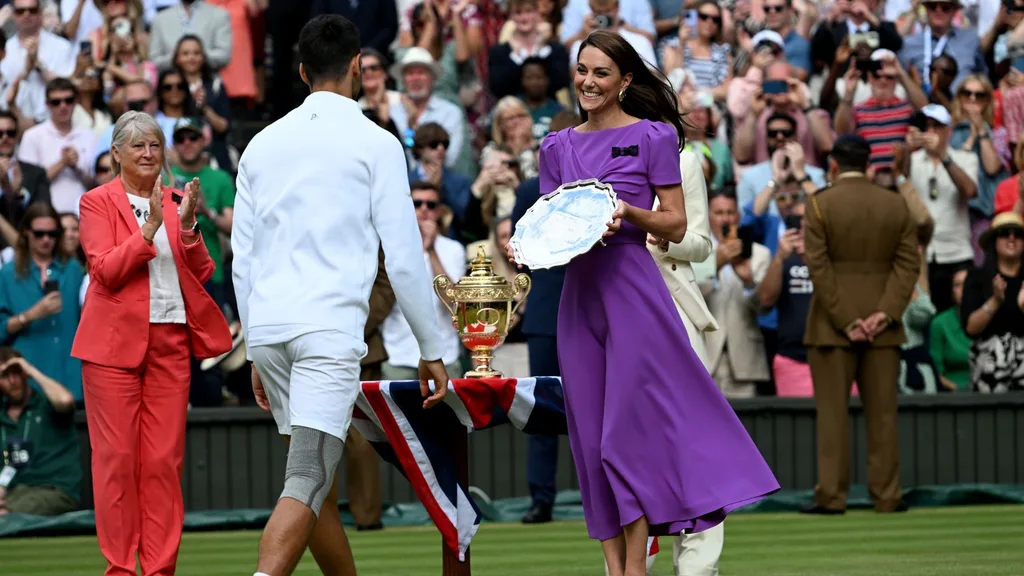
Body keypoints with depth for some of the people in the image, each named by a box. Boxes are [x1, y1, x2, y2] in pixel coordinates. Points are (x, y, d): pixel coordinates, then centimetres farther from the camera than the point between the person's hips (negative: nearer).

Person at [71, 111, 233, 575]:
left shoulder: (174, 202, 14)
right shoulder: (98, 203, 1)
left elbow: (202, 274, 8)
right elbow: (106, 270, -11)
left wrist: (187, 227, -7)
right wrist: (150, 227, -20)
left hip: (169, 342, 4)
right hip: (116, 342, -4)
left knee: (165, 459, 1)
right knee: (118, 457, -3)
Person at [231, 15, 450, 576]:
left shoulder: (263, 143, 14)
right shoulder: (375, 143, 0)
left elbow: (242, 260, 16)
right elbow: (404, 257, -2)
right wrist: (431, 350, 6)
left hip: (267, 326, 6)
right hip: (330, 327, -5)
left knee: (312, 477, 17)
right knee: (306, 483, -12)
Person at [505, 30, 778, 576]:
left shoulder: (653, 137, -1)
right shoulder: (558, 148, 13)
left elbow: (675, 224, -2)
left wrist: (629, 213, -20)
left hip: (633, 290, -5)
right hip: (578, 293, 5)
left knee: (629, 427, -7)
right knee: (590, 433, 3)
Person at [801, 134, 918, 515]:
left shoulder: (819, 205, -6)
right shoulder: (896, 205, 4)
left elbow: (818, 266, -12)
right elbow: (908, 263, -2)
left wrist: (845, 321, -11)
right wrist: (884, 314, -7)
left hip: (832, 324, -3)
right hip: (882, 326, 3)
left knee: (833, 412, 1)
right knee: (882, 412, 6)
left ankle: (832, 496, -1)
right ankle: (886, 496, 6)